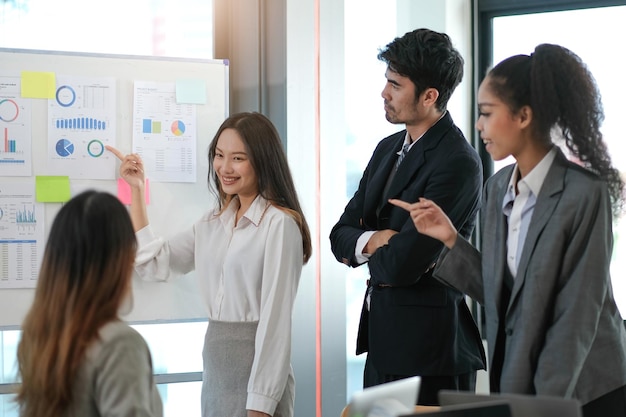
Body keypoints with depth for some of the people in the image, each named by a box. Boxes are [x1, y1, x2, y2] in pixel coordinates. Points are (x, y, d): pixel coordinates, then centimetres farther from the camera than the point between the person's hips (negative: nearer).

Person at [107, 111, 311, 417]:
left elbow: (275, 319, -16)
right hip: (214, 371, 7)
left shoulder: (279, 224, -13)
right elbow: (154, 263, 11)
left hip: (254, 371, -7)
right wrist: (136, 190, 12)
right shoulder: (214, 222, 11)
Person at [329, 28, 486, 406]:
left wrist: (362, 250, -2)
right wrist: (371, 241, -10)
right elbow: (341, 234, 12)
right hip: (382, 339, 8)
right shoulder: (388, 149, 12)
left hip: (428, 346, -8)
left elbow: (402, 264, -23)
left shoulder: (459, 164, -17)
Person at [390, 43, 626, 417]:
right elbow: (497, 292, 7)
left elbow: (576, 316, -17)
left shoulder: (586, 194, -17)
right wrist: (451, 239, -3)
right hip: (516, 381, 6)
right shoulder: (498, 189, 4)